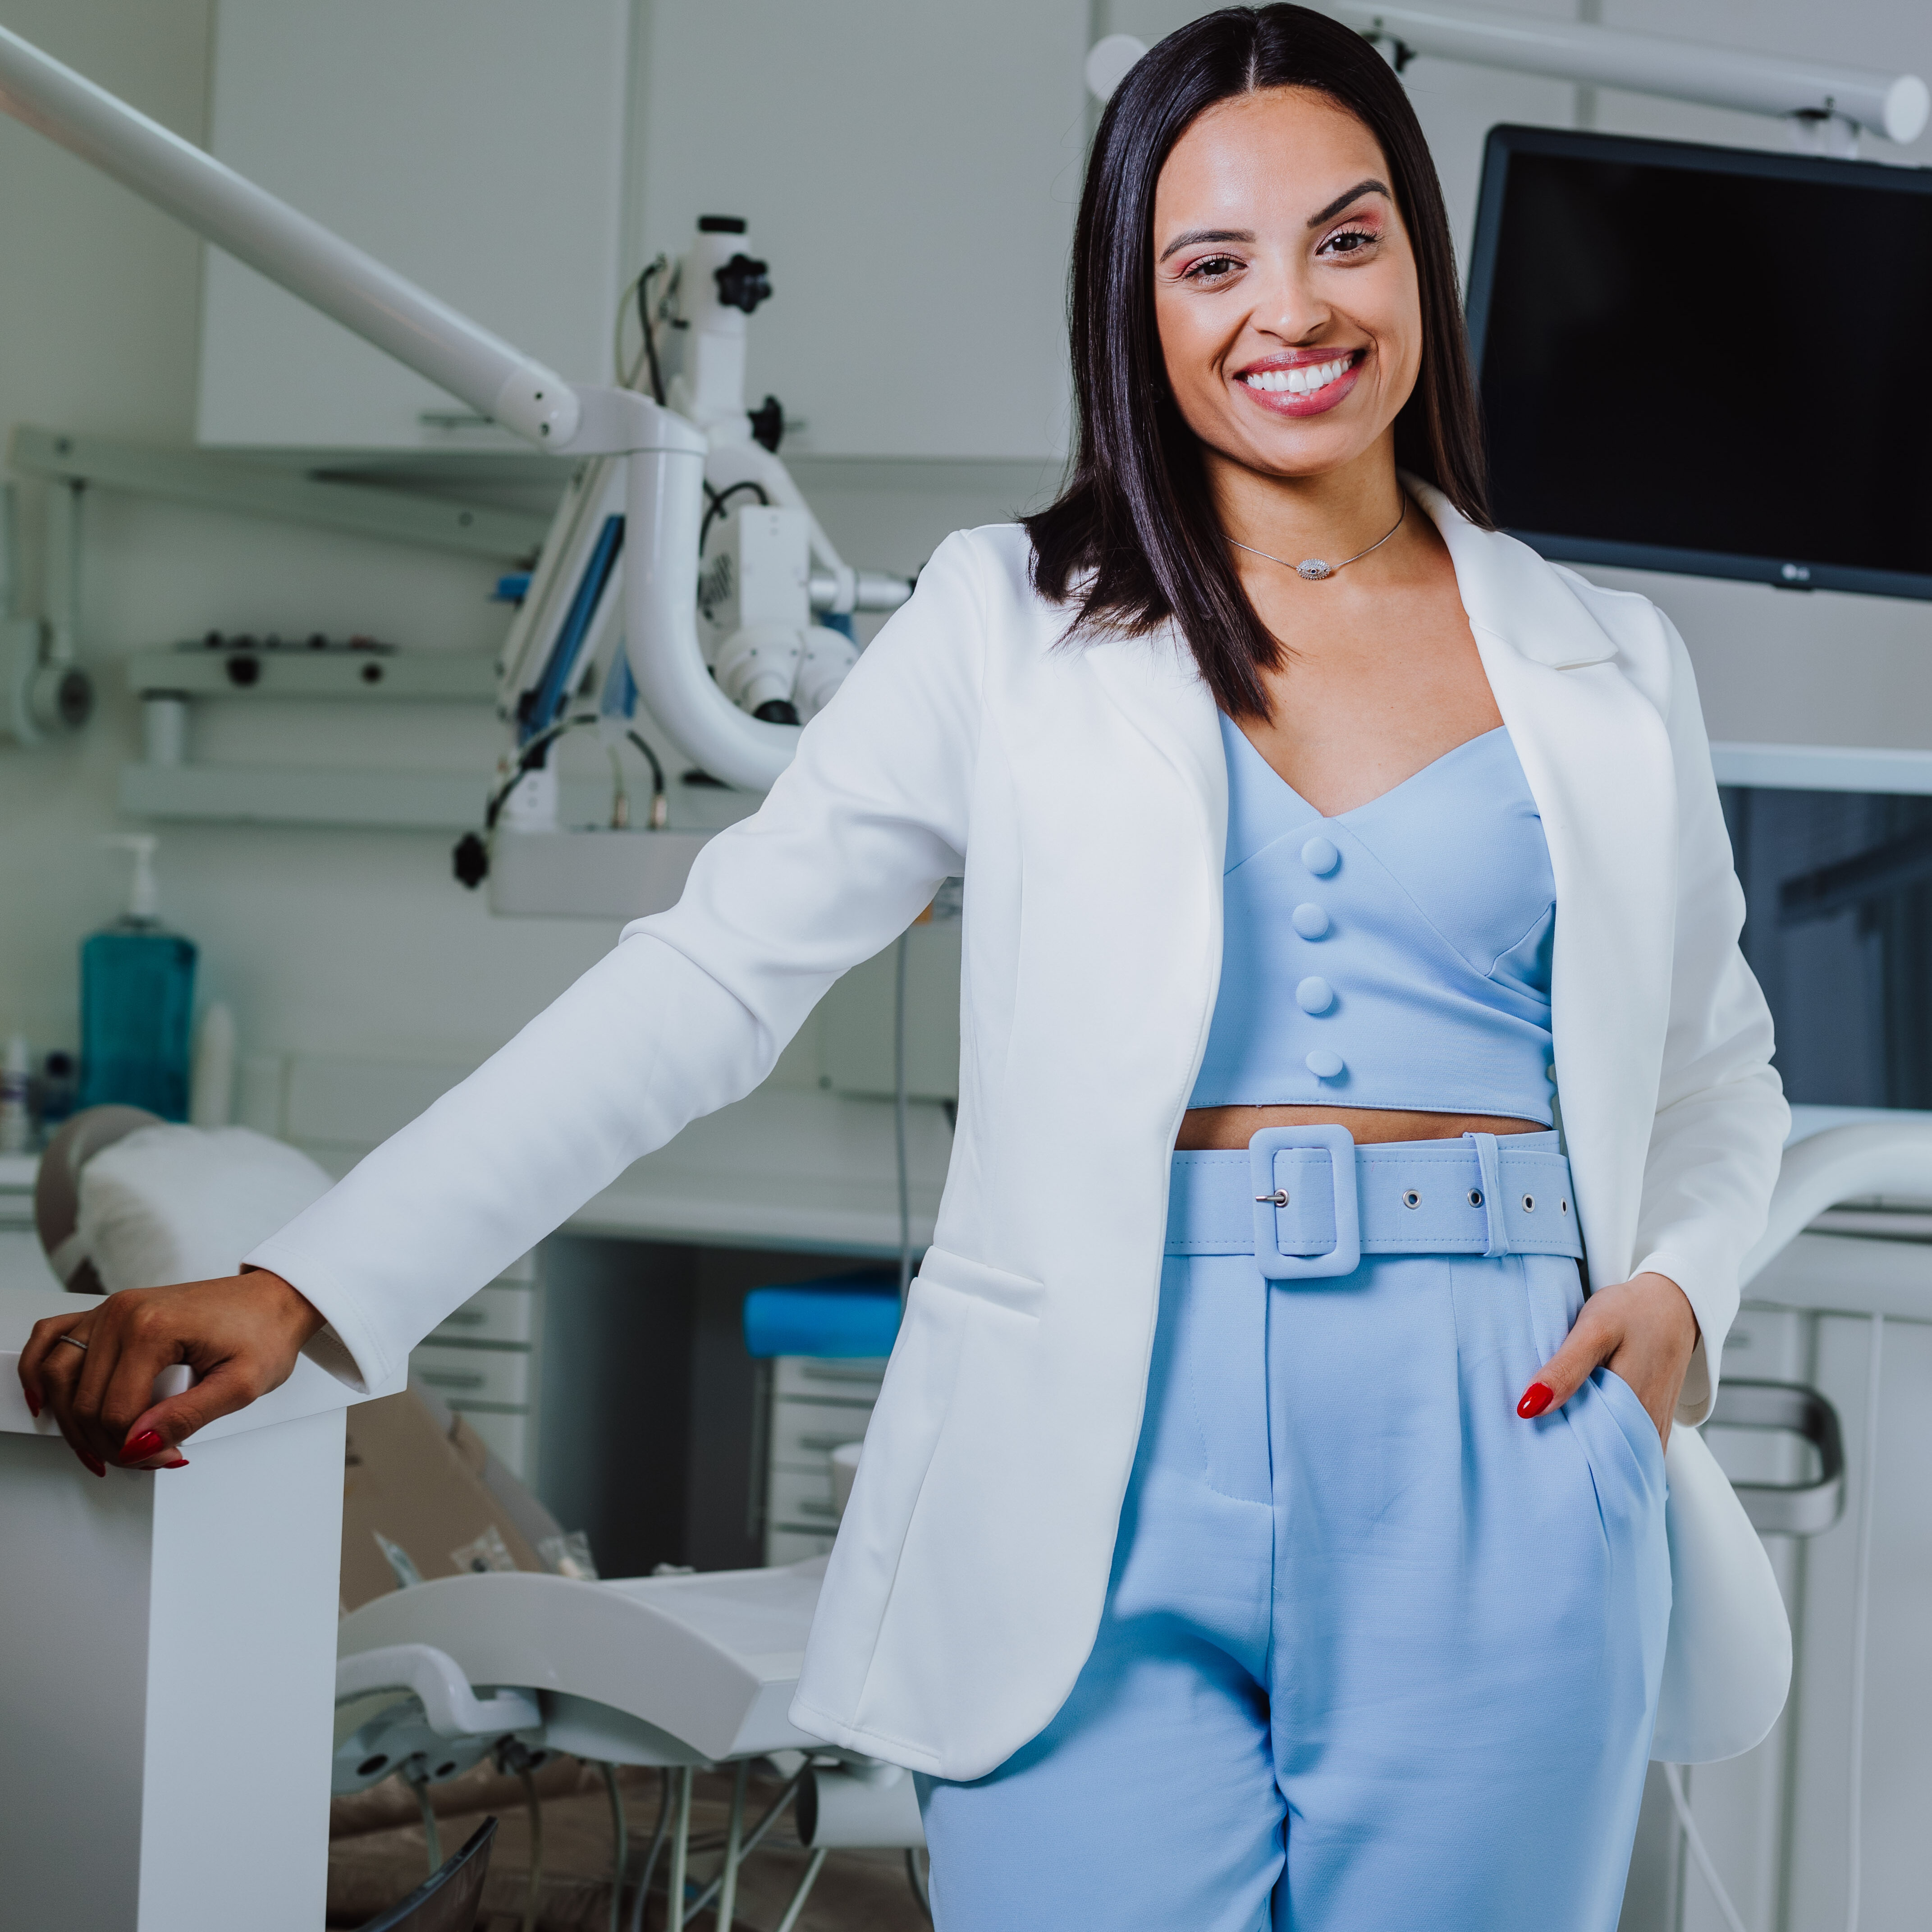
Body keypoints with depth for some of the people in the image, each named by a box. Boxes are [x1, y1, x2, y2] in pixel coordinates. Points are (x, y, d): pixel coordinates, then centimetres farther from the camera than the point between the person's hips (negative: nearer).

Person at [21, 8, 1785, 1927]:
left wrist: (1679, 1287, 0)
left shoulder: (1614, 668, 11)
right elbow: (707, 978, -1)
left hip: (1501, 1467, 2)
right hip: (1113, 1473, -2)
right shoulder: (1013, 623, 5)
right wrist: (305, 1284, -10)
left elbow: (1717, 1078, 23)